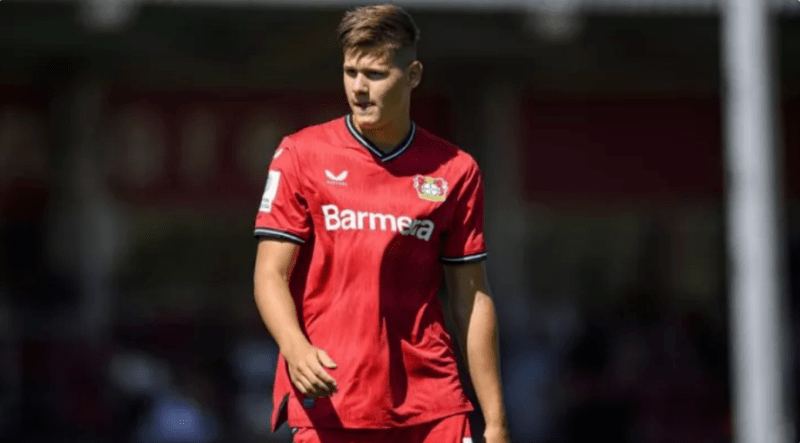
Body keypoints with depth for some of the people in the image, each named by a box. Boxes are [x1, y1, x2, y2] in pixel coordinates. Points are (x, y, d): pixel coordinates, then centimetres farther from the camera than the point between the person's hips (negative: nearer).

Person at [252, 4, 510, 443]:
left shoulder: (456, 171, 6)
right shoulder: (300, 154, 3)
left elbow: (472, 300, 9)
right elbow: (270, 275, -1)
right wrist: (295, 347, -22)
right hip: (324, 408, -1)